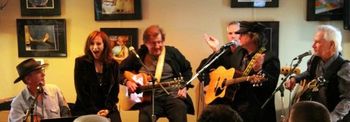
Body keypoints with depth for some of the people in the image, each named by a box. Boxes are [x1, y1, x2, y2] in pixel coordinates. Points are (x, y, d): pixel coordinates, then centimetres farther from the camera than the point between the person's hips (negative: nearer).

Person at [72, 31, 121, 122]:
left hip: (108, 109, 2)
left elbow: (115, 90, 7)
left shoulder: (113, 64, 6)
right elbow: (81, 91, -5)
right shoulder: (81, 62, -2)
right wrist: (95, 111, -11)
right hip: (85, 110, -2)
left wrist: (107, 109, -8)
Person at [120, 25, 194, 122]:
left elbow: (187, 69, 20)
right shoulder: (139, 55, 9)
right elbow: (120, 70, 16)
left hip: (172, 95, 0)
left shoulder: (172, 52, 10)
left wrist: (184, 87, 6)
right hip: (149, 98, 0)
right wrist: (127, 81, -3)